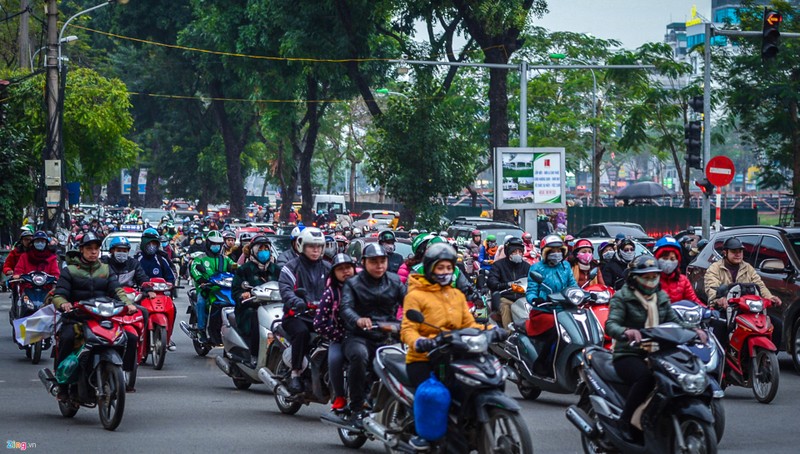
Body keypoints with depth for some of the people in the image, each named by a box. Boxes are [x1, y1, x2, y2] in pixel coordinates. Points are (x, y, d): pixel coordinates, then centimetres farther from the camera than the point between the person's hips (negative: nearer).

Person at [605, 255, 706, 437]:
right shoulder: (622, 297, -1)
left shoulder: (661, 298, 18)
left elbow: (674, 321, 13)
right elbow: (610, 324, -15)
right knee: (646, 378, -37)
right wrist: (626, 332, -38)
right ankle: (625, 422, -27)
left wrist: (693, 330, -9)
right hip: (628, 355, -6)